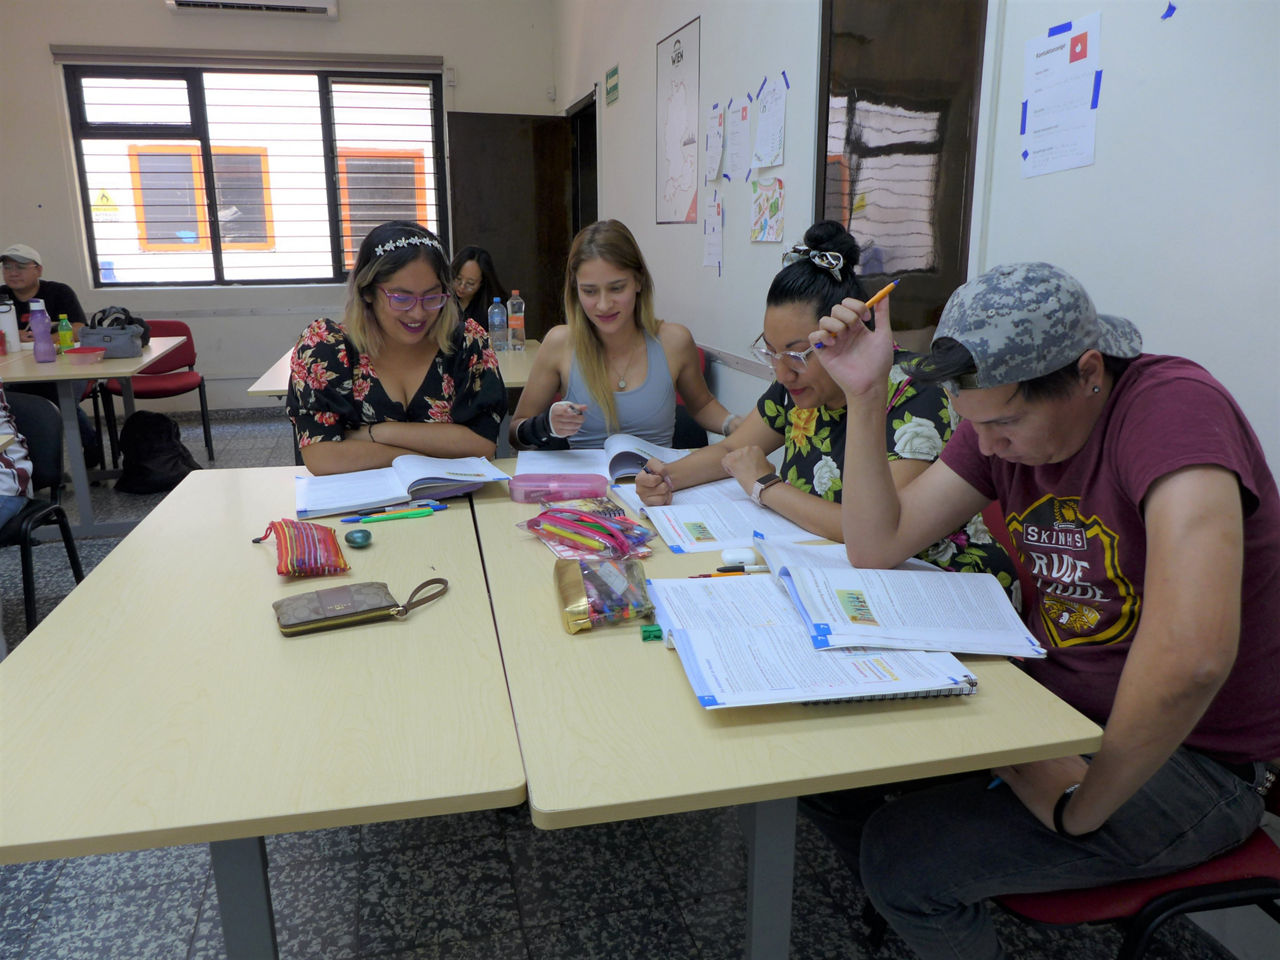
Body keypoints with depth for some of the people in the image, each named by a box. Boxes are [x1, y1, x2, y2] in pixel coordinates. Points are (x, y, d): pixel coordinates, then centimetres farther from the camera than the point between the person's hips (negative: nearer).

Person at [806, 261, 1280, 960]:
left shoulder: (1173, 406, -26)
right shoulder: (1001, 418, -2)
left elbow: (1191, 656, -38)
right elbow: (876, 549, -4)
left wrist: (1080, 806, -25)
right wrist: (864, 395, -13)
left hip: (1187, 757, -7)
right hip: (1051, 706, 7)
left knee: (901, 854, -17)